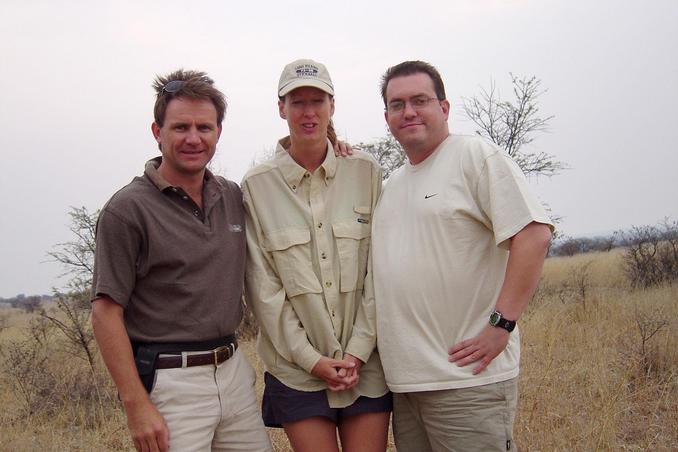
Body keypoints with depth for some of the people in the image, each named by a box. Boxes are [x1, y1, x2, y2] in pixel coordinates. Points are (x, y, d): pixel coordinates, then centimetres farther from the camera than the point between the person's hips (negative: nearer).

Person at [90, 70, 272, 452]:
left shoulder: (234, 197, 8)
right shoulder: (128, 210, -9)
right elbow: (106, 312, -10)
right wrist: (137, 406, -15)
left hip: (234, 372, 6)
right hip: (170, 382, -5)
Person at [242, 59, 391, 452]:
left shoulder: (366, 173, 1)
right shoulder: (257, 186, -3)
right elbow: (263, 286, -3)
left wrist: (358, 350, -6)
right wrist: (311, 358, -7)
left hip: (365, 361, 1)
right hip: (297, 367, -1)